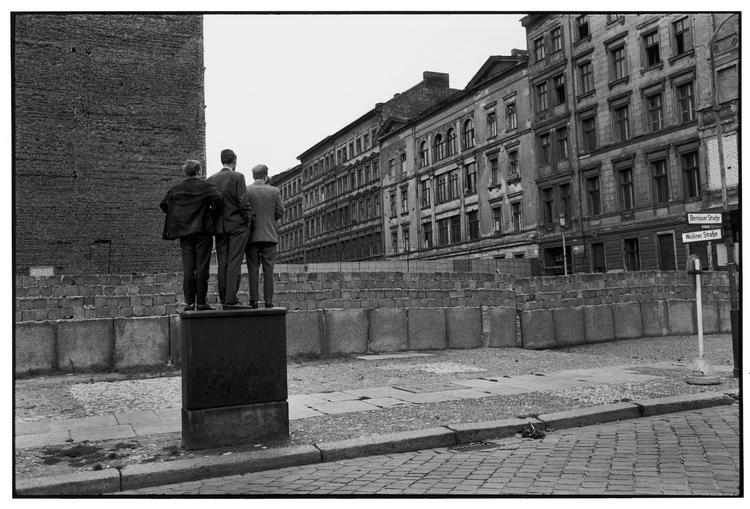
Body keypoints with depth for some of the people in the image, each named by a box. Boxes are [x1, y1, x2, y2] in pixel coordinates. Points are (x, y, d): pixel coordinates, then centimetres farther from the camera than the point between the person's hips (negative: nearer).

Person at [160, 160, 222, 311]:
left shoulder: (176, 188, 11)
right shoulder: (205, 185, -1)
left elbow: (164, 204, 10)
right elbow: (216, 198, -17)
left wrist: (178, 217, 17)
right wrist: (212, 214, -5)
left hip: (183, 231, 3)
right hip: (202, 230, -3)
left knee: (188, 268, 5)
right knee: (202, 267, -1)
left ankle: (189, 302, 3)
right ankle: (201, 302, -1)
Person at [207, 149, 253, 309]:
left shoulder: (211, 180, 8)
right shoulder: (238, 177, -6)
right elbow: (243, 202, -12)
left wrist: (214, 222, 13)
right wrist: (248, 218, 1)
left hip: (219, 226, 5)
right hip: (237, 225, -4)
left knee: (222, 264, 7)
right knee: (234, 262, -5)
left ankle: (224, 300, 7)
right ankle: (231, 300, -10)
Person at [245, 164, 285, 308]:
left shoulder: (245, 191, -2)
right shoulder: (275, 191, 2)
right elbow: (280, 212, 3)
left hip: (252, 236, 0)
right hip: (269, 235, 0)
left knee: (253, 269, 3)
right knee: (268, 269, 3)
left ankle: (253, 300, 0)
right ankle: (268, 300, 0)